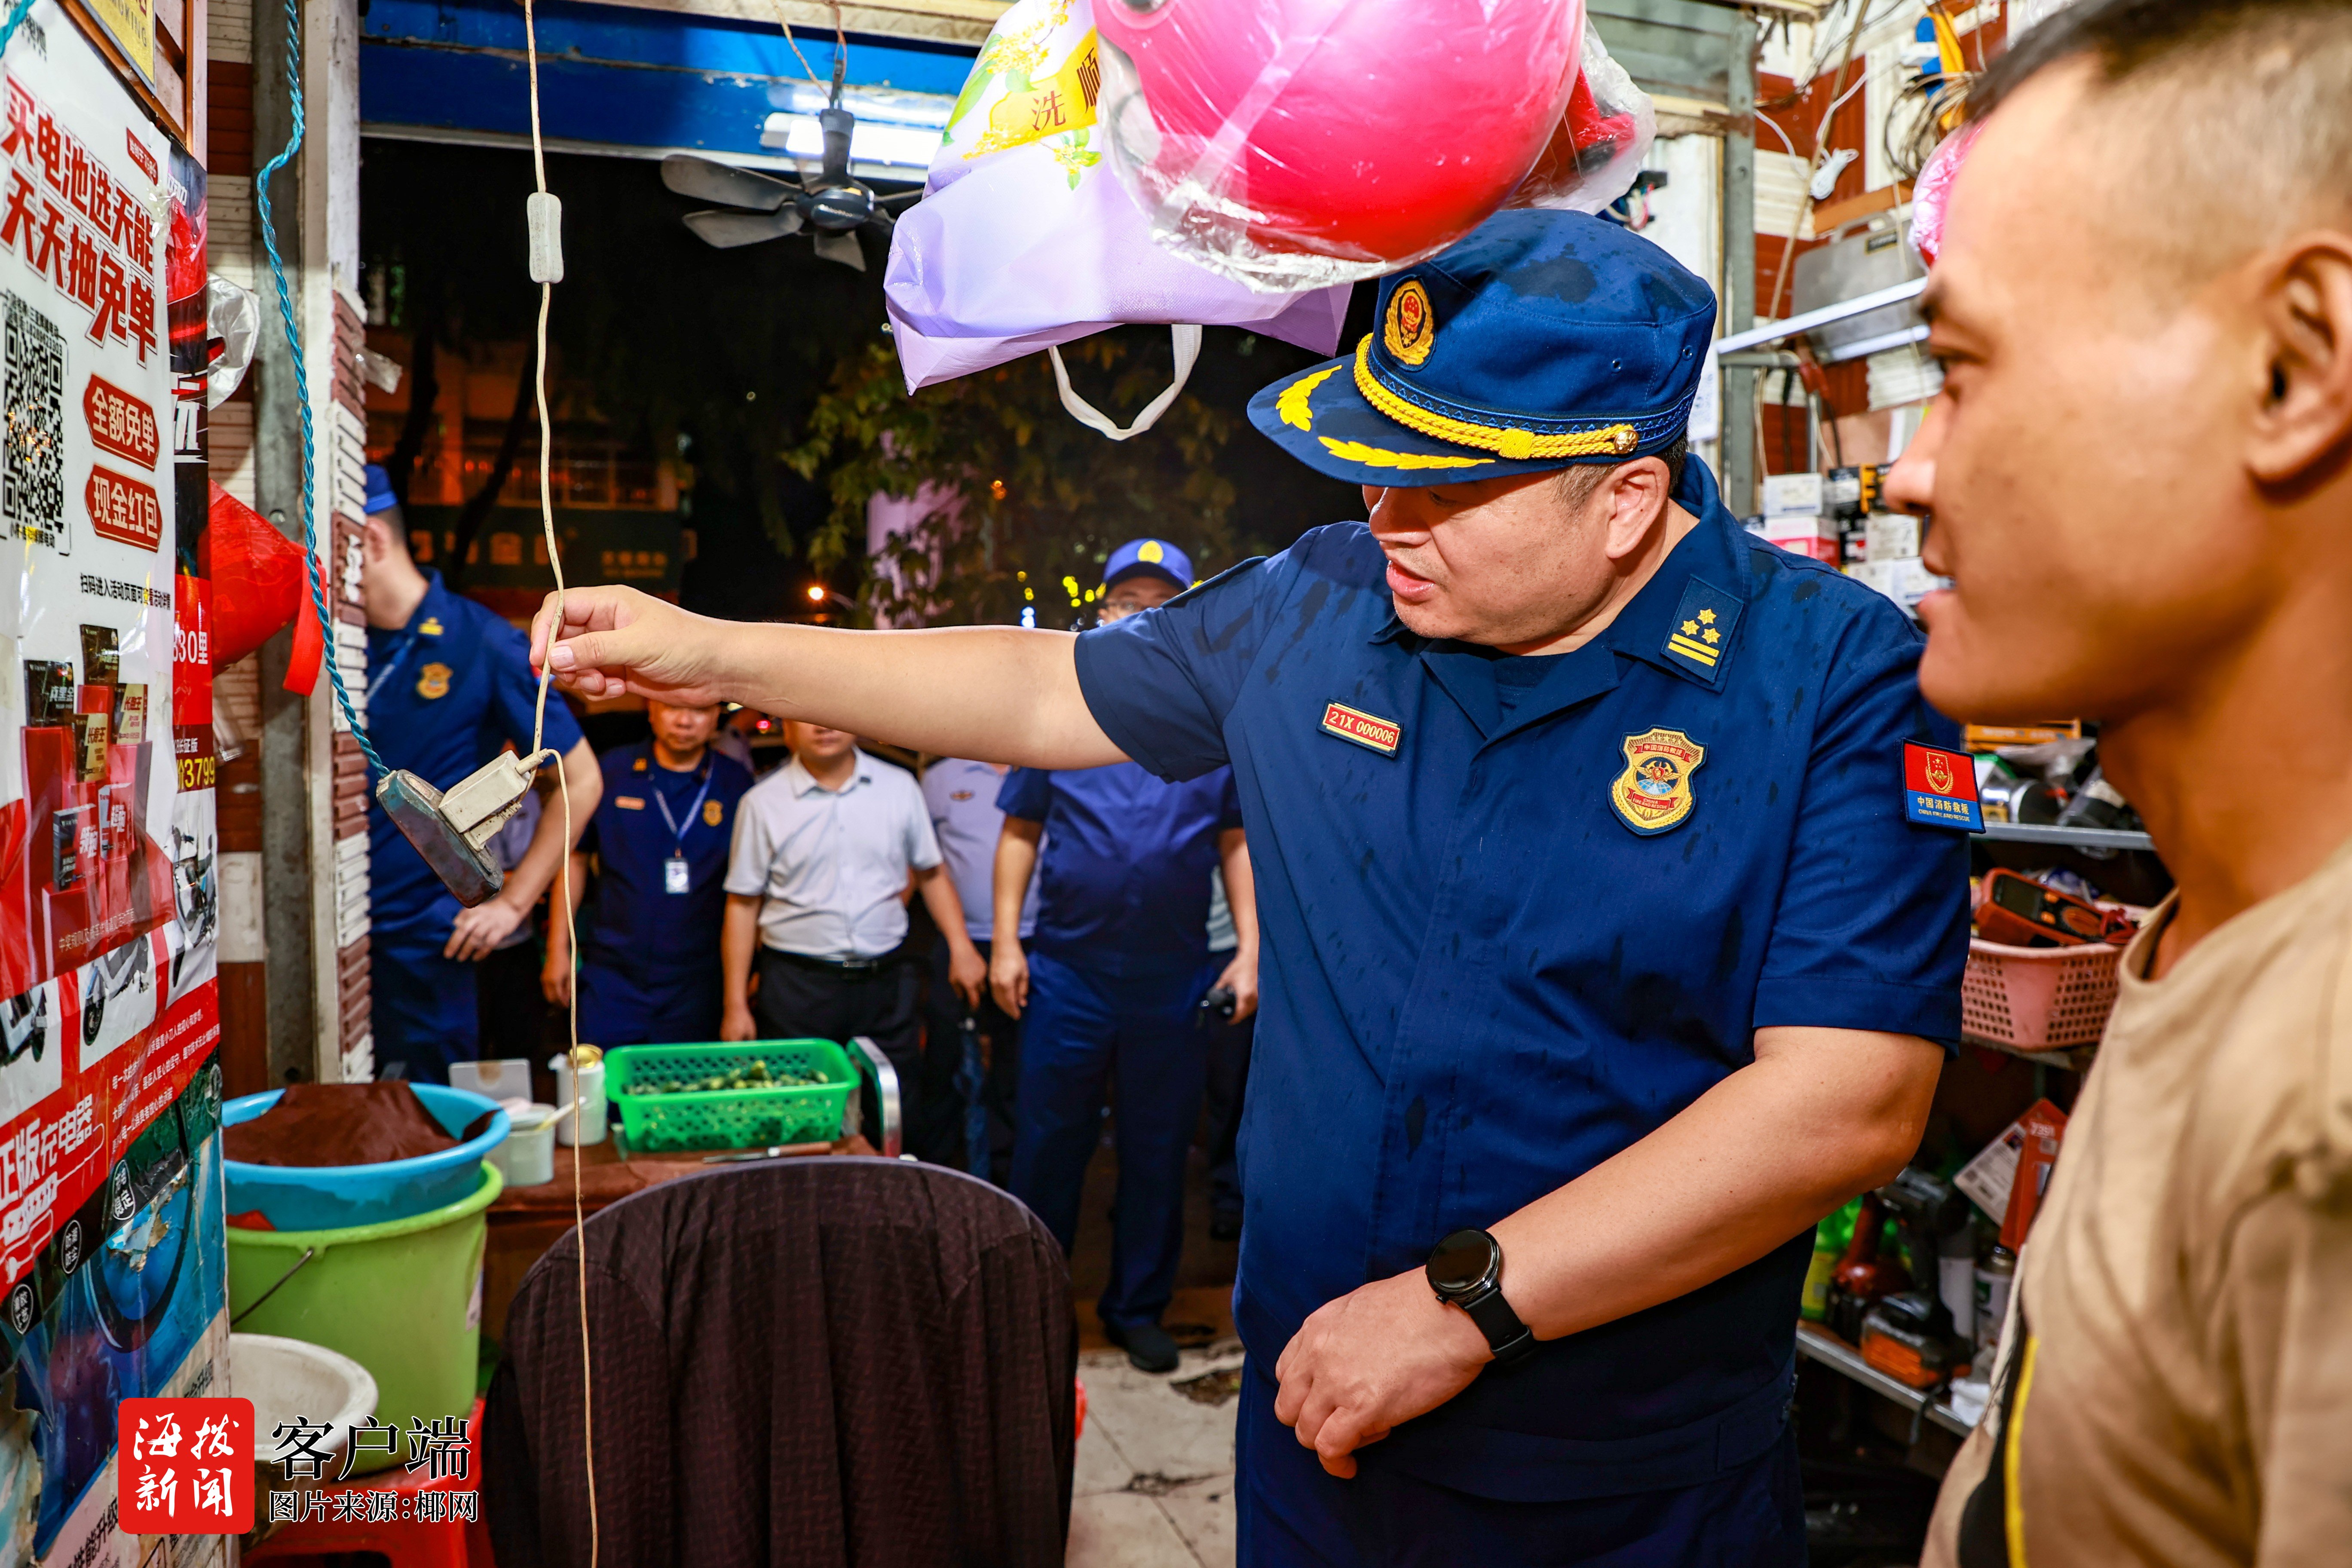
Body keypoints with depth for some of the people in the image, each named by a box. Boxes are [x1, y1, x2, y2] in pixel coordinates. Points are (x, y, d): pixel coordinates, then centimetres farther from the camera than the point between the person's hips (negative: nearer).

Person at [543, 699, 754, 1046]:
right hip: (613, 976, 1)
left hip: (698, 986, 0)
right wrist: (558, 948, 6)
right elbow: (576, 858, 9)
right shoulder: (611, 771, 3)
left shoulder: (736, 784, 1)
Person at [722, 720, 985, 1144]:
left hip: (884, 980, 2)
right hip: (796, 986, -2)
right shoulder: (762, 803, 0)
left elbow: (931, 873, 13)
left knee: (899, 1125, 7)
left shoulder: (900, 787, 5)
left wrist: (961, 947, 2)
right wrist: (736, 1005, -1)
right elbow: (742, 905, 1)